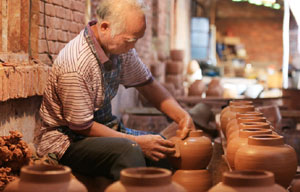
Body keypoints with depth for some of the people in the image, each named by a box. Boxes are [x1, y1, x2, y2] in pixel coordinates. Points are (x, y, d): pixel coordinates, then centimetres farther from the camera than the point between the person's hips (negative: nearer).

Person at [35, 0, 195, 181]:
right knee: (129, 151, -33)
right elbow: (81, 126, -21)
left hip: (104, 127, 8)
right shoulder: (74, 65, -28)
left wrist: (182, 116, -5)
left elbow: (147, 84, 9)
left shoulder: (120, 46, -4)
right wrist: (137, 141, -21)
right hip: (68, 140, -8)